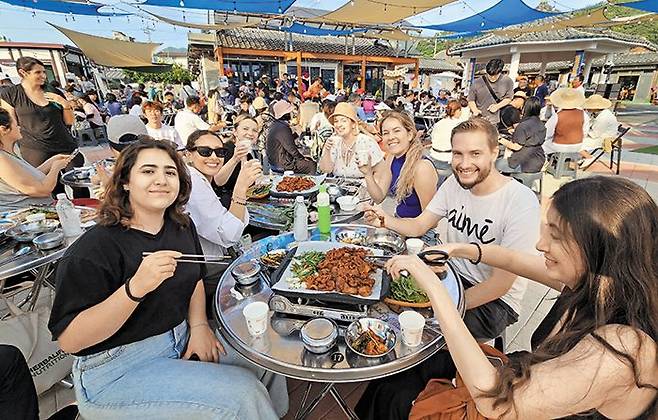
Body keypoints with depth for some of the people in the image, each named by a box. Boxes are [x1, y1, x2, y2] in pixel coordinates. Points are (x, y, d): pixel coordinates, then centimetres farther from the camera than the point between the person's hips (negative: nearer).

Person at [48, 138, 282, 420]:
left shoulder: (182, 226, 0)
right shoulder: (93, 248, -20)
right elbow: (68, 340, -22)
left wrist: (199, 325, -3)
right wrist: (136, 287, -36)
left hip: (181, 342, 6)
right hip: (117, 371, -6)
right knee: (240, 393, -16)